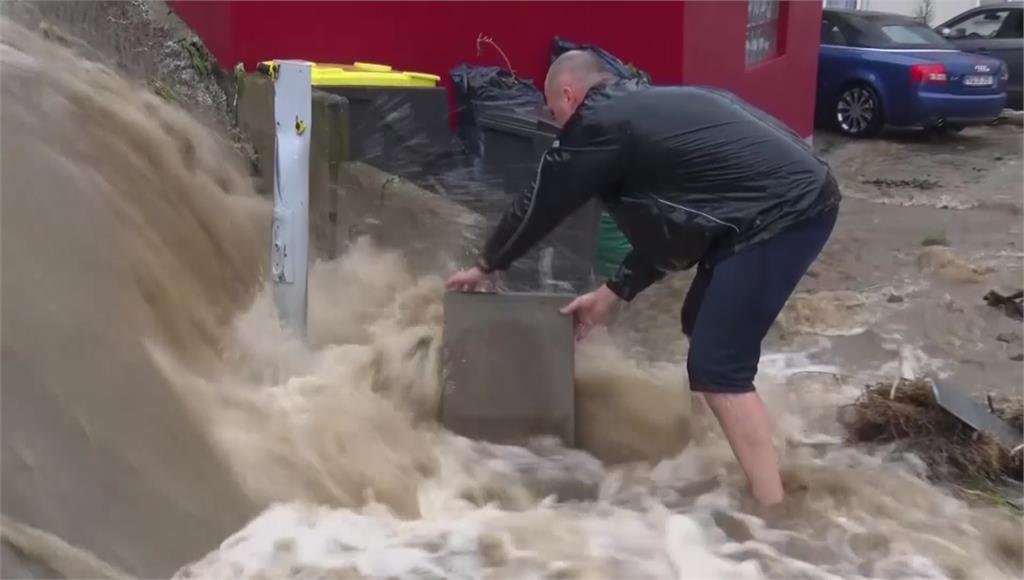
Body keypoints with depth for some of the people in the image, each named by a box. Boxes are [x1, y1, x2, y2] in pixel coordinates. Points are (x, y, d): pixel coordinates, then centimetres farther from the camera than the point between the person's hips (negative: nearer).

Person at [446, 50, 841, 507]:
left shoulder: (596, 123, -4)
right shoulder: (646, 109, 24)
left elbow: (539, 205, 7)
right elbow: (666, 228, 27)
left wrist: (486, 266, 22)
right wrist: (612, 294, 31)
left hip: (783, 213, -10)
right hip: (799, 199, 10)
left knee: (718, 367, -6)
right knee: (701, 324, 22)